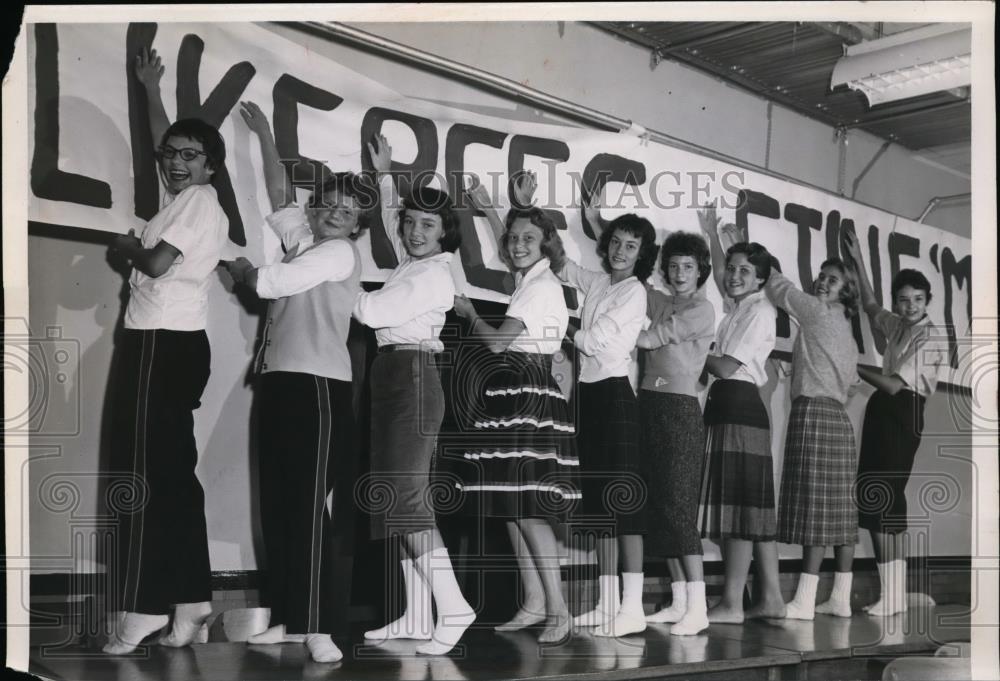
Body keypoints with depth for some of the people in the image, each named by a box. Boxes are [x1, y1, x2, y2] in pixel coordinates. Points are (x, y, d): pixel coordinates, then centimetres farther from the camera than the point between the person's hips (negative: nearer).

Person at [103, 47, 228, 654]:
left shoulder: (199, 198, -7)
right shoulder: (191, 198, 18)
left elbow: (156, 263, -17)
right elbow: (164, 142, 36)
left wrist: (127, 246, 3)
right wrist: (151, 89, 44)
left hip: (163, 344, -9)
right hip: (174, 343, 9)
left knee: (146, 473, -10)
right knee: (173, 472, 7)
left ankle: (145, 606, -10)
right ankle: (189, 599, 8)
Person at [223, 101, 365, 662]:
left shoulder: (342, 253, -2)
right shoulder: (303, 238, 18)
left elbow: (273, 282, -7)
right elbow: (281, 194, 24)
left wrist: (240, 269, 12)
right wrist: (265, 137, 20)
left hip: (319, 382, -8)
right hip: (279, 378, 8)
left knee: (310, 505, -12)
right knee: (276, 502, 7)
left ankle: (316, 627, -11)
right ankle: (286, 618, 12)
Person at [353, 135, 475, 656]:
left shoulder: (433, 274, -10)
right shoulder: (411, 262, 15)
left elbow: (374, 312, -16)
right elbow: (391, 223, 37)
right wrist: (384, 175, 37)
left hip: (412, 376, -9)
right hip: (393, 378, 10)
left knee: (405, 497, -15)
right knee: (401, 499, 6)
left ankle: (453, 607, -14)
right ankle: (415, 617, 8)